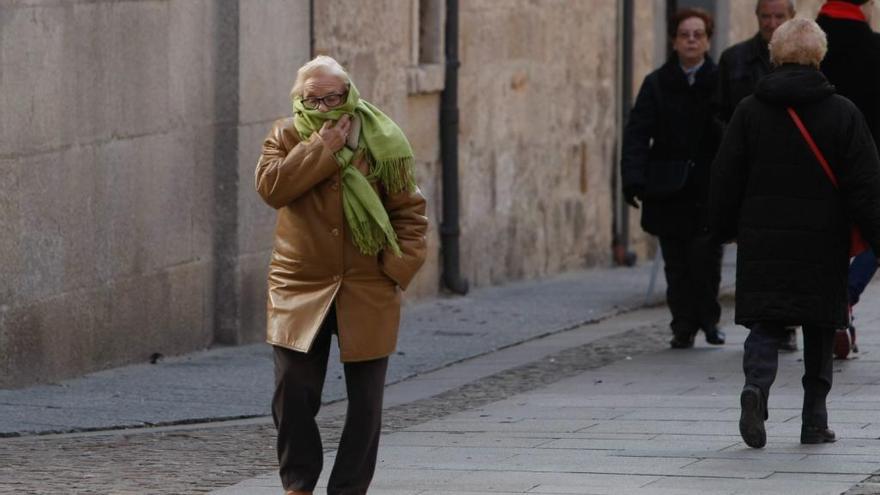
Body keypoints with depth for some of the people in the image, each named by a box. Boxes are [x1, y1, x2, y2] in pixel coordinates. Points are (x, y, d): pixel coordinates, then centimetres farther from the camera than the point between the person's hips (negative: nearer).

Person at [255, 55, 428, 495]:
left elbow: (409, 211, 6)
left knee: (365, 401, 3)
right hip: (300, 290, 0)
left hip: (368, 293, 0)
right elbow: (270, 186, -15)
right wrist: (322, 146, -18)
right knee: (294, 393, -4)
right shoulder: (286, 137, 3)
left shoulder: (380, 141, 3)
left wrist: (400, 265, -6)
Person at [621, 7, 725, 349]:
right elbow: (637, 134, 1)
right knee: (676, 261, 3)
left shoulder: (722, 83, 2)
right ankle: (683, 326, 11)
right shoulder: (657, 85, 5)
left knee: (705, 255, -9)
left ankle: (706, 319, 9)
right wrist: (633, 177, -12)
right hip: (669, 189, 2)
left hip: (710, 189, -1)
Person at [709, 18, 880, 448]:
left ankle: (757, 385, -25)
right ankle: (814, 422, 13)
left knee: (765, 324, 4)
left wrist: (724, 230, 16)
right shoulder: (842, 114, -4)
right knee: (819, 331, 11)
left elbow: (725, 179, 4)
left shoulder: (749, 112, 0)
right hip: (822, 243, 0)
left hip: (762, 240, 1)